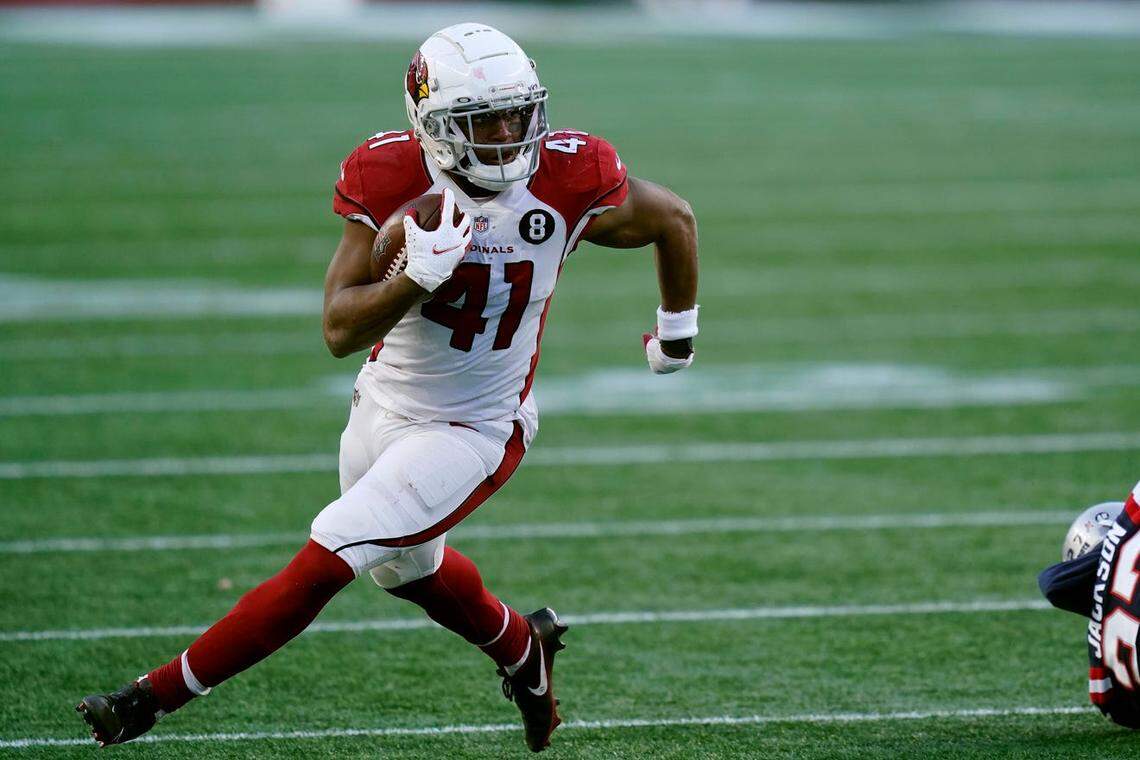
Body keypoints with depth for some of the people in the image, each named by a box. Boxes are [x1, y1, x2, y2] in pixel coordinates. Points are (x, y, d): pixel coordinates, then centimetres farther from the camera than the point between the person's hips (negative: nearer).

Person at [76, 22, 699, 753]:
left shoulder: (571, 181, -21)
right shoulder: (391, 180, -20)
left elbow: (674, 218, 0)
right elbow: (340, 330, -21)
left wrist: (678, 328, 13)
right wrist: (417, 278, -39)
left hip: (475, 433, -4)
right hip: (384, 405, 4)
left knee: (323, 563, -15)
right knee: (408, 568, 27)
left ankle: (157, 695, -5)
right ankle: (521, 647, 56)